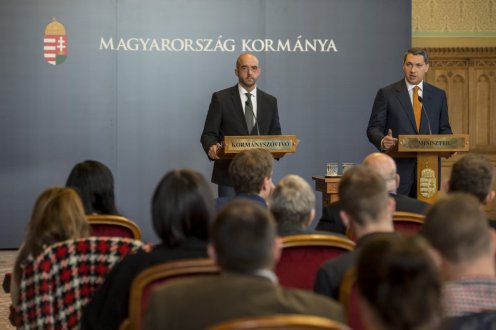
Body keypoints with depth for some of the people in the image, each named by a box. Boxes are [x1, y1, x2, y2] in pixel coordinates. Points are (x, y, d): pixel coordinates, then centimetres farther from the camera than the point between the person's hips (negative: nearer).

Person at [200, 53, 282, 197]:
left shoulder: (270, 101, 11)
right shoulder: (220, 98, 0)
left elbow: (275, 136, 12)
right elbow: (208, 134, -2)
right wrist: (211, 147, -25)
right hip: (229, 174, -3)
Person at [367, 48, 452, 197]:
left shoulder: (438, 95, 12)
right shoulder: (386, 94, 3)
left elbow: (444, 129, 15)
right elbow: (374, 128, 0)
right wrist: (383, 141, -21)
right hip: (398, 168, -3)